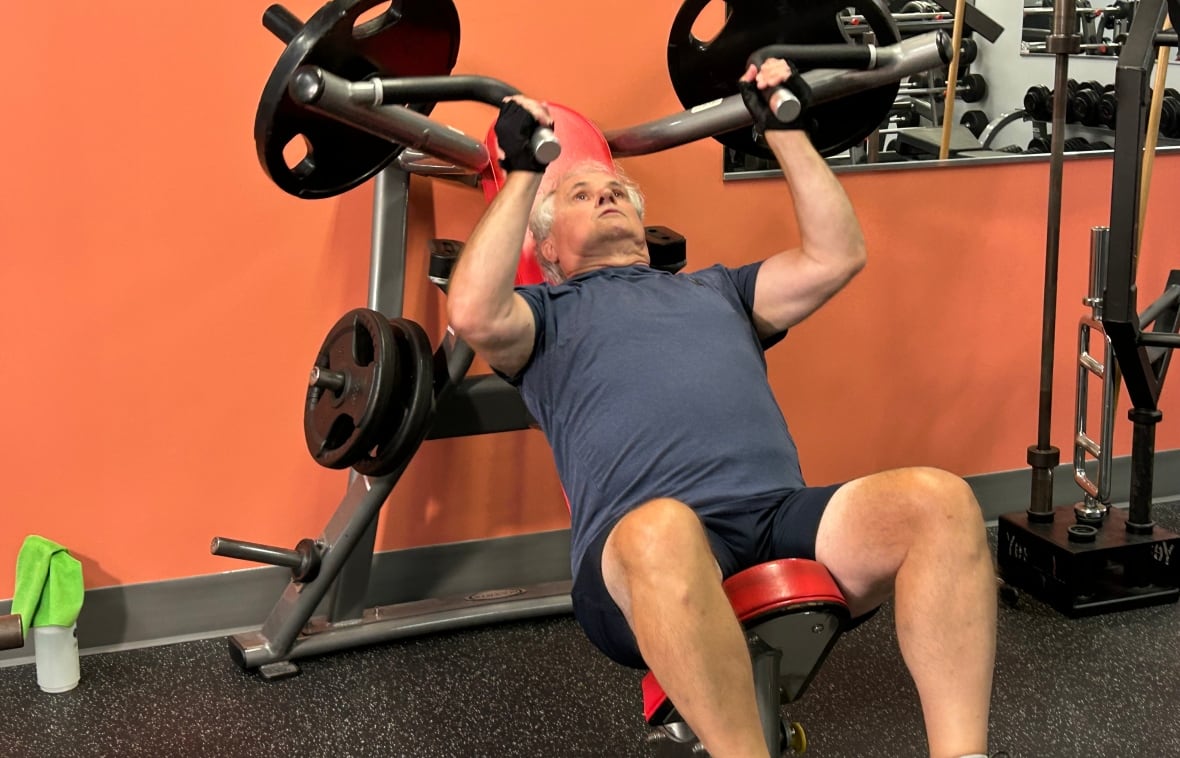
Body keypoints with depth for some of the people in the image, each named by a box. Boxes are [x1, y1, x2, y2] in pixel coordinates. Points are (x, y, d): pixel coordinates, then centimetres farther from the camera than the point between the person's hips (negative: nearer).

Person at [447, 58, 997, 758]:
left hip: (782, 515, 4)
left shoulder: (715, 289, 37)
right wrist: (524, 172, 4)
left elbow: (836, 257, 25)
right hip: (646, 540, -4)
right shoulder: (549, 311, 25)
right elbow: (474, 314, 1)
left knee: (940, 500, -27)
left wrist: (785, 131, 25)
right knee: (662, 531, -43)